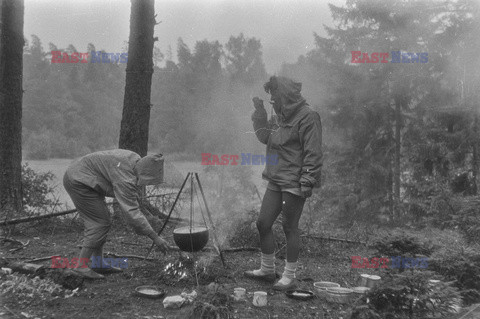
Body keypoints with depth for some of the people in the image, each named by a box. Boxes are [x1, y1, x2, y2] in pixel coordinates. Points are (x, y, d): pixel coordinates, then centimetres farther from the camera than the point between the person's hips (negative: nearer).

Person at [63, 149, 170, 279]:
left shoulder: (135, 160, -1)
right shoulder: (126, 179, -29)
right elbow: (131, 212, -32)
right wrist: (155, 238, -31)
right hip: (79, 182, -10)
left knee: (97, 222, 10)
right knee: (100, 223, -10)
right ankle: (81, 265, -6)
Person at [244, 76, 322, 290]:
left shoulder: (307, 117, -13)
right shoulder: (279, 116, 14)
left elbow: (313, 153, -17)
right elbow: (264, 137, 20)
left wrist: (307, 182, -22)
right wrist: (259, 112, 10)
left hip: (294, 183, -8)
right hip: (275, 180, 9)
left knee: (290, 227, 1)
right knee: (263, 223, 10)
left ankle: (289, 277, 16)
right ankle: (267, 269, 27)